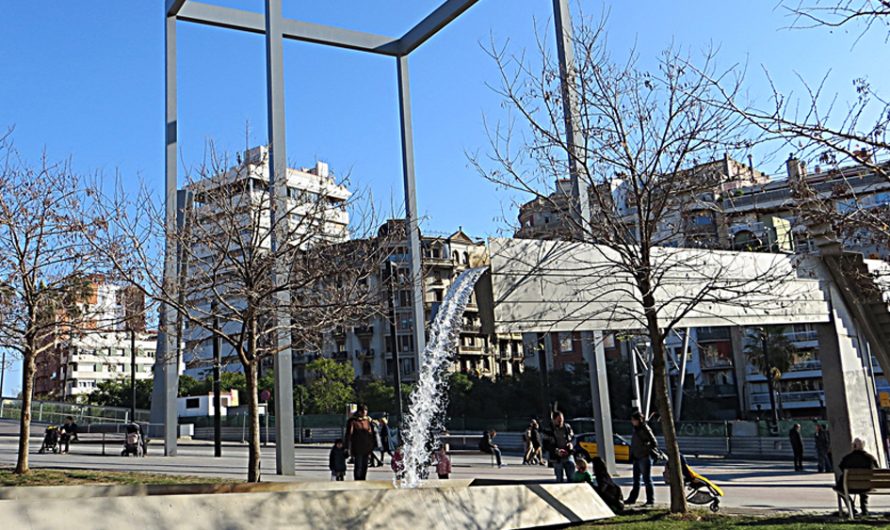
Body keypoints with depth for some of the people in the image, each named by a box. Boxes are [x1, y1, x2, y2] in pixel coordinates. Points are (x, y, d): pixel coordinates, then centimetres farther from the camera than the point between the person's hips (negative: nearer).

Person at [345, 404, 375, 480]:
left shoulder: (368, 420, 11)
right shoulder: (353, 421, -3)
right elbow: (349, 435, -5)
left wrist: (371, 447, 12)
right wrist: (348, 448, -10)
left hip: (366, 448, 5)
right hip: (357, 449, -5)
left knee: (364, 467, 8)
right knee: (358, 467, -6)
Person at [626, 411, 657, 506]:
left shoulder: (645, 429, -13)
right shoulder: (636, 429, 12)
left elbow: (654, 443, -13)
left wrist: (651, 452, -14)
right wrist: (632, 456, 17)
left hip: (645, 458, -9)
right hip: (637, 458, 9)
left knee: (647, 479, -2)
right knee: (636, 480, 14)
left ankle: (650, 500, 5)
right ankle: (632, 498, 21)